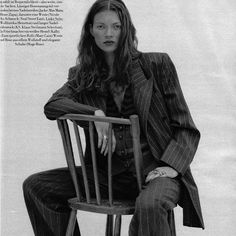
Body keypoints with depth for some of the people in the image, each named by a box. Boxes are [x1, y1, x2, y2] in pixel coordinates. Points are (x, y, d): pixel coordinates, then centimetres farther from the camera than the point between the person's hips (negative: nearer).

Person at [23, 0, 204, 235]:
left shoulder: (156, 65, 3)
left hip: (155, 168, -4)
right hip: (110, 172, 4)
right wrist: (95, 114, -21)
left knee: (149, 205, -39)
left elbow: (185, 128, 3)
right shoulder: (83, 76, 12)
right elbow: (51, 106, -5)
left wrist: (170, 165, -14)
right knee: (35, 186, -6)